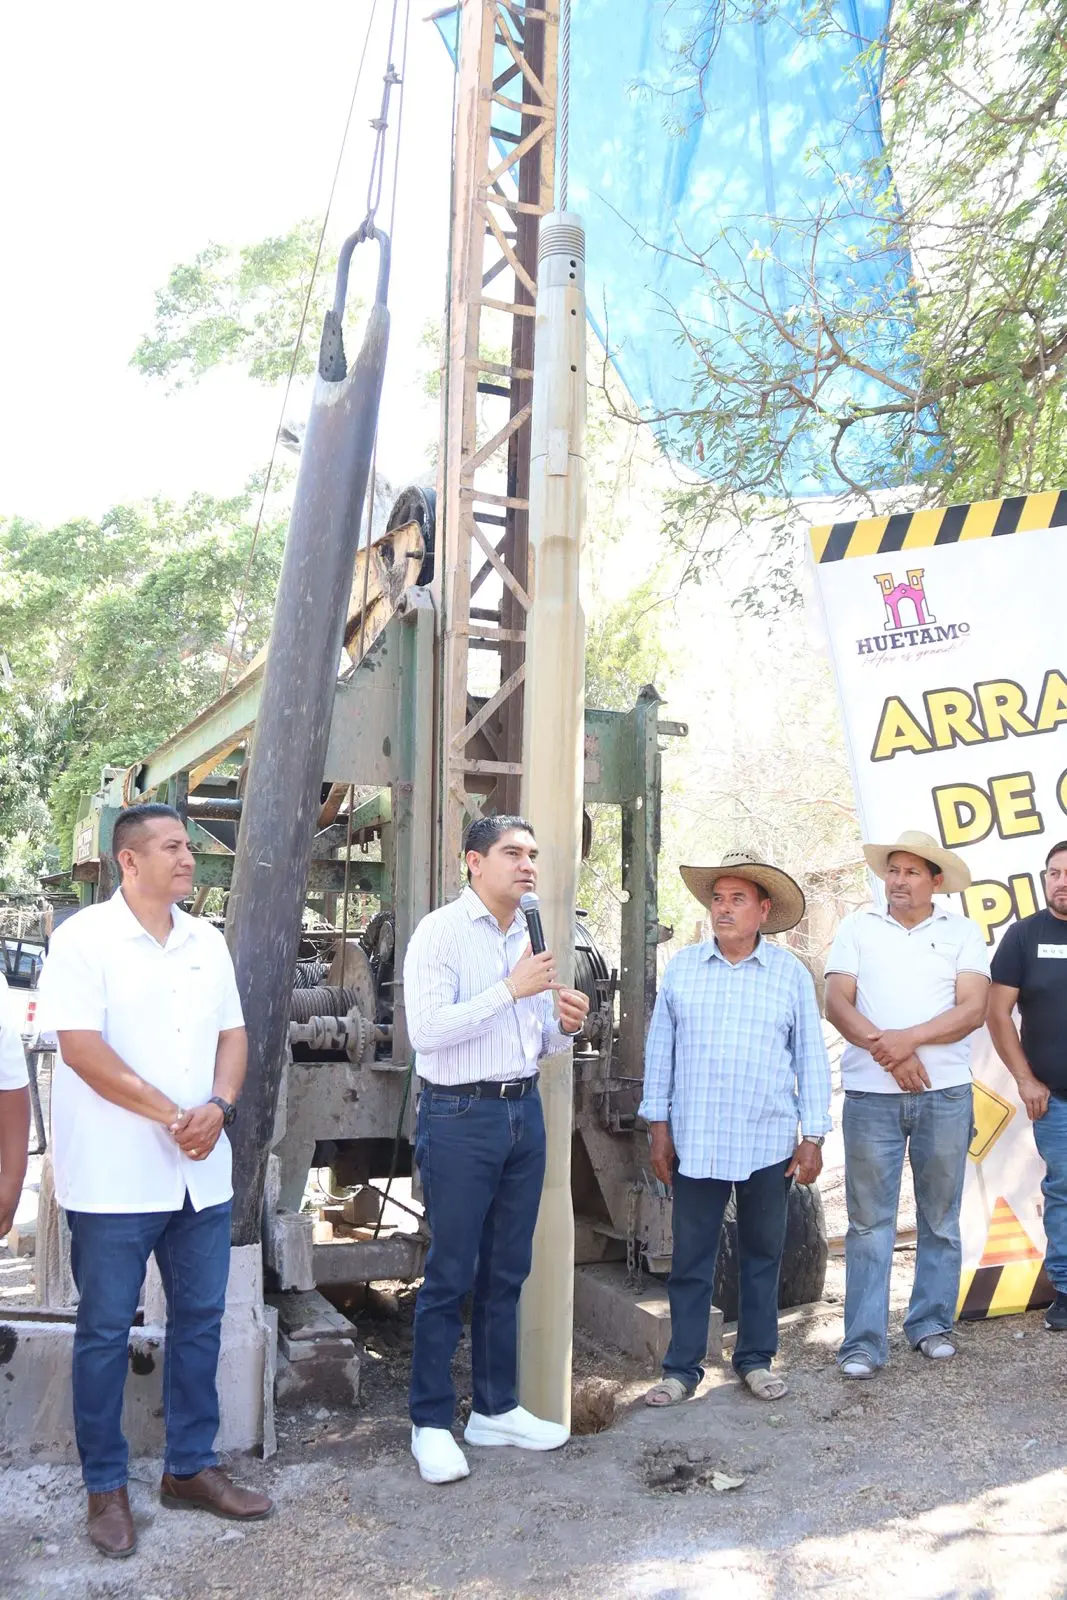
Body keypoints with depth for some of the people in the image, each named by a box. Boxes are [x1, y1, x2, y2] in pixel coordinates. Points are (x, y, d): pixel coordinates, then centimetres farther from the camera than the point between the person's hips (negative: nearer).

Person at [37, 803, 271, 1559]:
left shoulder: (208, 941, 8)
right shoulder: (84, 937, -10)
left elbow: (232, 1034, 10)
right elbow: (80, 1049, -17)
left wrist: (219, 1106, -10)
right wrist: (172, 1115, -16)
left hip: (202, 1172, 6)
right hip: (115, 1175, -5)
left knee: (200, 1319, 13)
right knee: (105, 1332, 7)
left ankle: (191, 1466, 28)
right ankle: (106, 1486, 22)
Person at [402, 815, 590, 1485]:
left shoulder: (530, 939, 12)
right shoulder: (441, 932, -9)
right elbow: (427, 1031, -20)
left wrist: (565, 1026, -2)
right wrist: (511, 989, -21)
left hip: (524, 1111, 7)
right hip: (460, 1116, -7)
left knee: (506, 1273, 15)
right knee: (449, 1277, 2)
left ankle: (496, 1408, 28)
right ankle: (432, 1423, 16)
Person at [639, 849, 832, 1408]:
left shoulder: (790, 974, 1)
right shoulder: (681, 967, 3)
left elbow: (811, 1058, 3)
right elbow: (660, 1049, 6)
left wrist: (813, 1137, 0)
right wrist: (659, 1126, 4)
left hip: (768, 1144, 0)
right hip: (695, 1142, 0)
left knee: (762, 1256, 13)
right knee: (690, 1259, 6)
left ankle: (755, 1359, 28)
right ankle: (683, 1367, 17)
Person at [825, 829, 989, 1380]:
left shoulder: (962, 931, 6)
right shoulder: (858, 927, 7)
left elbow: (973, 1010, -5)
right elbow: (836, 1003, -1)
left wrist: (908, 1038, -17)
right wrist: (887, 1051, -14)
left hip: (945, 1092, 1)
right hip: (870, 1093, -1)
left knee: (940, 1219, 11)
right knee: (869, 1222, 1)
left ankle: (931, 1324, 26)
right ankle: (863, 1341, 7)